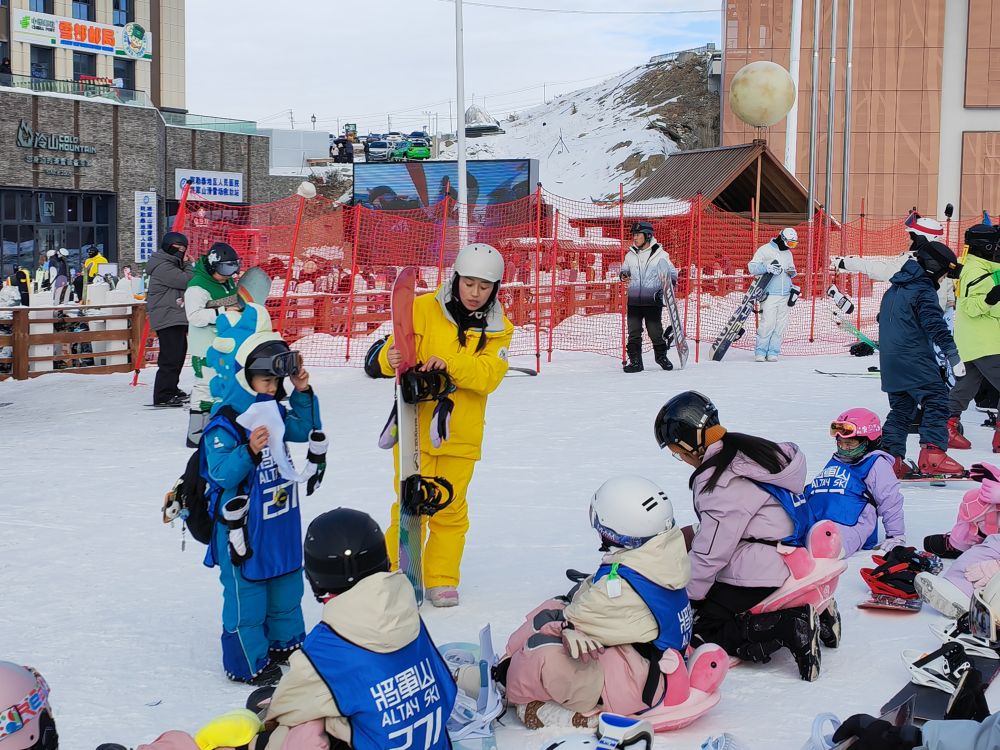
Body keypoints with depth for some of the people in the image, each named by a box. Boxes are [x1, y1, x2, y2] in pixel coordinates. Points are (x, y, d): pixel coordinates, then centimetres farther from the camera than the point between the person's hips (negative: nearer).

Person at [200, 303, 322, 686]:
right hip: (243, 527, -8)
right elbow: (222, 472, -27)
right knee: (246, 594, 2)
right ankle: (248, 663, 13)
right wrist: (249, 451, -42)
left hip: (281, 522, 8)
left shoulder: (275, 413, 3)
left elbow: (305, 430, 18)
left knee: (286, 585, 21)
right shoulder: (223, 425, -21)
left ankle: (286, 642, 39)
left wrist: (303, 394, 5)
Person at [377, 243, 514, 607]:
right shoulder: (424, 308, -5)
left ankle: (442, 580, 22)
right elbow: (395, 352, -10)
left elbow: (489, 375, -13)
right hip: (415, 427, -2)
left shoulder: (499, 329, 2)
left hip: (461, 434, 2)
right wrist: (393, 358, -34)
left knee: (451, 509, 9)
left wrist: (451, 364, -31)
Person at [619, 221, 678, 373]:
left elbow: (672, 274, 4)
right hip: (634, 300, 4)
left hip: (653, 300, -3)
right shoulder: (631, 255, 10)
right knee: (633, 332, 1)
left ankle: (661, 356, 22)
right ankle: (635, 360, 7)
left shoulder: (660, 255, -2)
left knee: (655, 331, 1)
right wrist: (624, 274, 0)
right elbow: (625, 269, 24)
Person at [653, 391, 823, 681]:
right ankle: (808, 612, 7)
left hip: (755, 579, -10)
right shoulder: (746, 453, 9)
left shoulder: (723, 481, -21)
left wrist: (685, 597, -7)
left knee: (696, 632, -2)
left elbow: (710, 552, -17)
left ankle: (789, 628, -17)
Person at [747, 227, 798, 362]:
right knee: (768, 323, -13)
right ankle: (760, 352, -3)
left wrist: (793, 272, 5)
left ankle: (773, 352, 6)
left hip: (785, 295, 6)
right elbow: (752, 266, -4)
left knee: (781, 325, 1)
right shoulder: (765, 250, -1)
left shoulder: (788, 253, 19)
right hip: (769, 294, -6)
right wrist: (766, 267, -21)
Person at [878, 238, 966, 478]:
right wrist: (952, 355, -23)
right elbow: (935, 325, -19)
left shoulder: (894, 289, 20)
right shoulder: (923, 289, -8)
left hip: (891, 362, 9)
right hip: (915, 360, -9)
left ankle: (890, 455, 11)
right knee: (937, 401, -11)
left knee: (901, 408, 16)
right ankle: (932, 453, -23)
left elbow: (883, 320, 32)